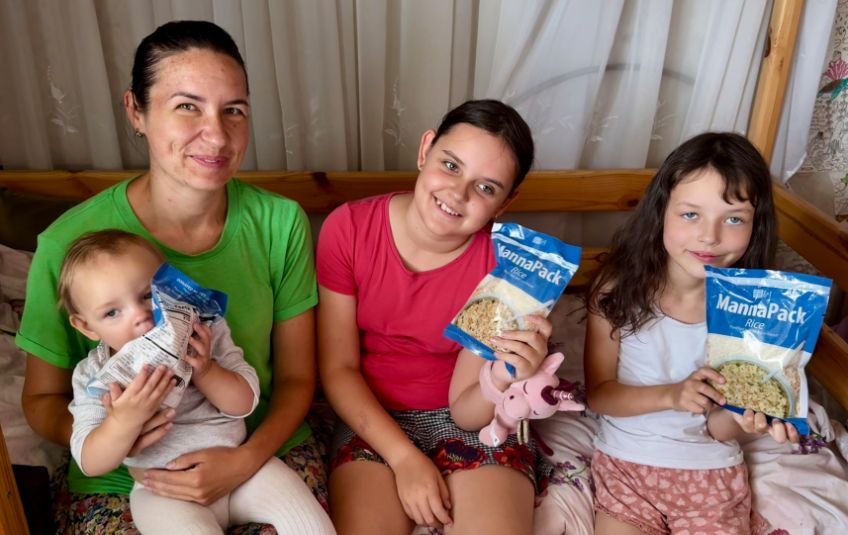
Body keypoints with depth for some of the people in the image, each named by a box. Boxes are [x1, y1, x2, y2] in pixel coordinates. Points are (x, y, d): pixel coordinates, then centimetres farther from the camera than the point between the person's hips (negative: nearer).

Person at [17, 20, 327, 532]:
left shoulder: (280, 223, -8)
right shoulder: (71, 242, -13)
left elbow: (296, 378, 0)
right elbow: (42, 398, 1)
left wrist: (247, 460, -16)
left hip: (265, 452, 1)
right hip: (123, 480, -1)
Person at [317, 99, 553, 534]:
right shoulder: (348, 228, -14)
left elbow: (465, 411, -13)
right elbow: (338, 369, -8)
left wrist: (502, 380, -34)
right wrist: (405, 458, -16)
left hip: (467, 420, 0)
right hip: (372, 420, 0)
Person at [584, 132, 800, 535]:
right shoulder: (619, 286, -15)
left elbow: (716, 428, -9)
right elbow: (598, 393, -10)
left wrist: (741, 417, -30)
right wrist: (671, 395, -25)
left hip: (713, 472, 1)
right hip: (626, 464, 0)